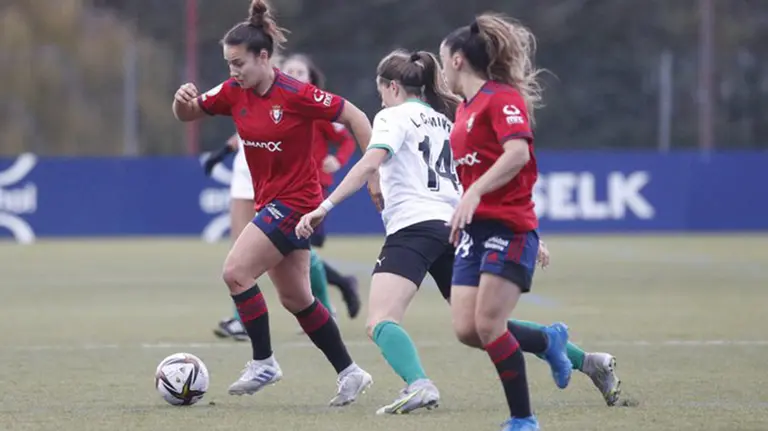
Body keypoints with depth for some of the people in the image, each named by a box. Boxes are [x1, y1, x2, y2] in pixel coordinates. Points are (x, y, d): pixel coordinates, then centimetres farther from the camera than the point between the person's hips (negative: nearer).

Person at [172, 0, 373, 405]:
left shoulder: (296, 95, -19)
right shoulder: (233, 92, 0)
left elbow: (354, 117, -13)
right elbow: (187, 114, 10)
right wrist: (183, 99, -14)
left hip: (295, 201, -8)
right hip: (269, 201, 8)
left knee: (235, 272, -18)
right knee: (296, 299, 12)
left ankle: (263, 363, -5)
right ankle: (349, 373, 23)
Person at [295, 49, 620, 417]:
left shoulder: (394, 117, 4)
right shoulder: (447, 121, 25)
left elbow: (370, 164, -14)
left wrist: (324, 207, -20)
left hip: (413, 226, -8)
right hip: (453, 229, 8)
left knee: (381, 323, -18)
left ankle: (418, 385, -46)